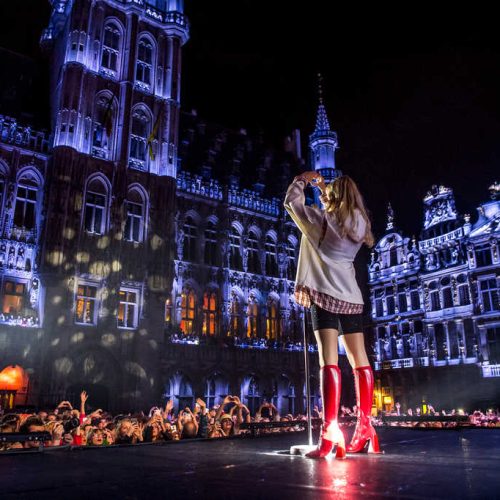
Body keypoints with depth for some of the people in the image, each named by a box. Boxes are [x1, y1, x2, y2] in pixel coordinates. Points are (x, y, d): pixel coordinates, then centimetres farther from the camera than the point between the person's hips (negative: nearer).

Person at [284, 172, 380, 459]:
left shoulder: (322, 220, -3)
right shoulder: (359, 223, 13)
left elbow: (291, 201, 5)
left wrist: (302, 179, 20)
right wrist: (324, 188, 36)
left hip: (326, 295, -6)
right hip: (352, 297, 6)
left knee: (329, 361, -15)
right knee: (360, 362, 7)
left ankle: (330, 432, -22)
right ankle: (364, 428, 13)